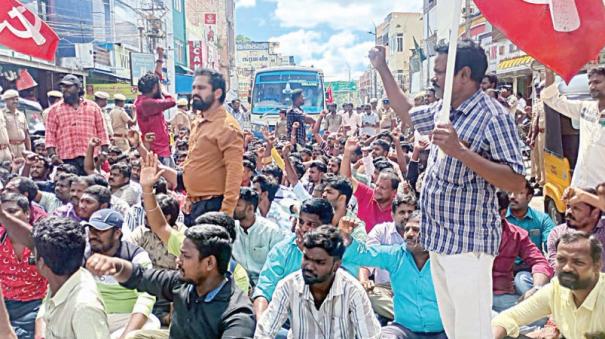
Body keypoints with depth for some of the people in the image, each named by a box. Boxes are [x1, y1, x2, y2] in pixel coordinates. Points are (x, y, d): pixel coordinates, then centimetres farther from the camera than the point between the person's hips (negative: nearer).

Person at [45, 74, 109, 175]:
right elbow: (50, 134, 5)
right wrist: (52, 154, -7)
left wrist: (104, 152, 2)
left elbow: (101, 131, 11)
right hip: (67, 160, -1)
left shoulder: (93, 107, 14)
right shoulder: (55, 110, 11)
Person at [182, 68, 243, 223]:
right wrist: (189, 199, 17)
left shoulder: (227, 126, -16)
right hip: (194, 204, 9)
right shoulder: (197, 122, 11)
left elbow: (234, 171, -21)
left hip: (213, 205, -8)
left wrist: (227, 211, -26)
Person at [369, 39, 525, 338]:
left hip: (468, 243, -8)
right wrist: (382, 68, 25)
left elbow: (516, 182, -21)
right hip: (438, 238, 8)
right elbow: (407, 114, 28)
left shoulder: (493, 117, -15)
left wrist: (460, 151, -30)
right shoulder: (443, 111, 10)